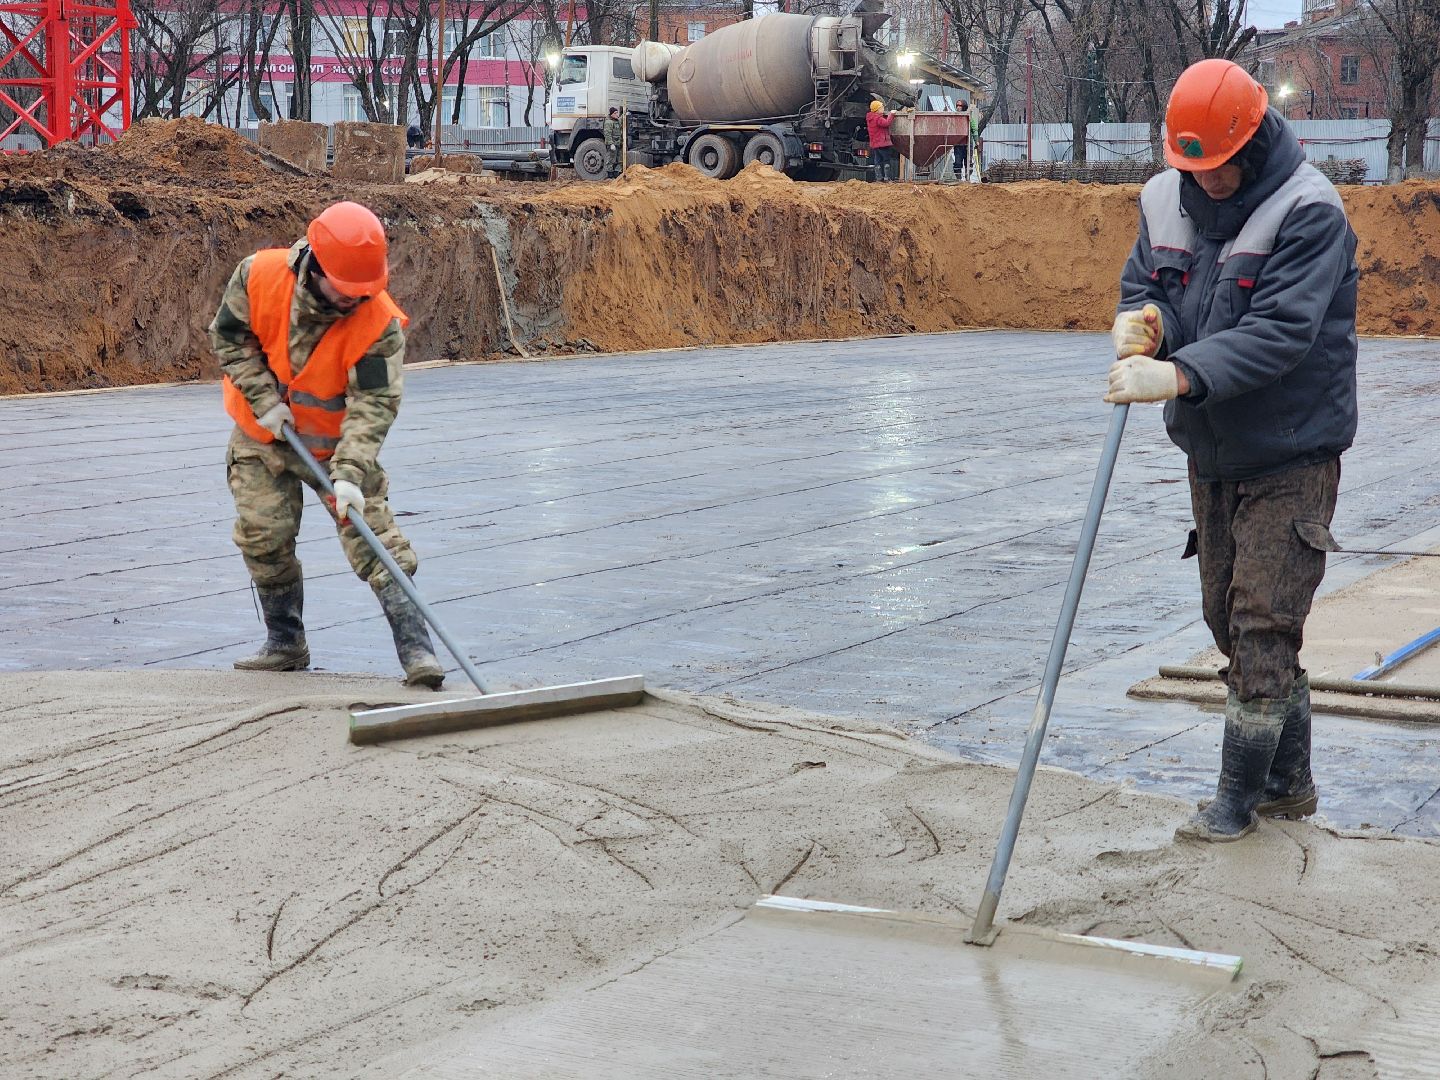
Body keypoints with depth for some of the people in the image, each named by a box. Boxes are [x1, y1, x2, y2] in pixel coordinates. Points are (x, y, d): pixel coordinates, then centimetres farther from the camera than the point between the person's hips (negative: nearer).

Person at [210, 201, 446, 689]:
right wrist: (264, 399, -16)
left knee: (373, 537, -11)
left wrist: (349, 474, -38)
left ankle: (417, 650, -11)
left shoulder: (380, 323, -27)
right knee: (264, 537, 1)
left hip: (337, 442, -2)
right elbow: (229, 335, -7)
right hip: (263, 434, 2)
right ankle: (286, 643, 20)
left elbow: (373, 405, -27)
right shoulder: (261, 275, -22)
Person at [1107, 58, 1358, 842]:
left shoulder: (1310, 212, -19)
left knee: (1263, 626, -6)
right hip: (1211, 454, 7)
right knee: (1230, 622, 13)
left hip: (1291, 459, -7)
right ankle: (1289, 784, 27)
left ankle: (1239, 798, 5)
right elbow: (1144, 284, 10)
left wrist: (1179, 375, -40)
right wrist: (1142, 319, -15)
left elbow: (1279, 333, -29)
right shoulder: (1166, 200, 2)